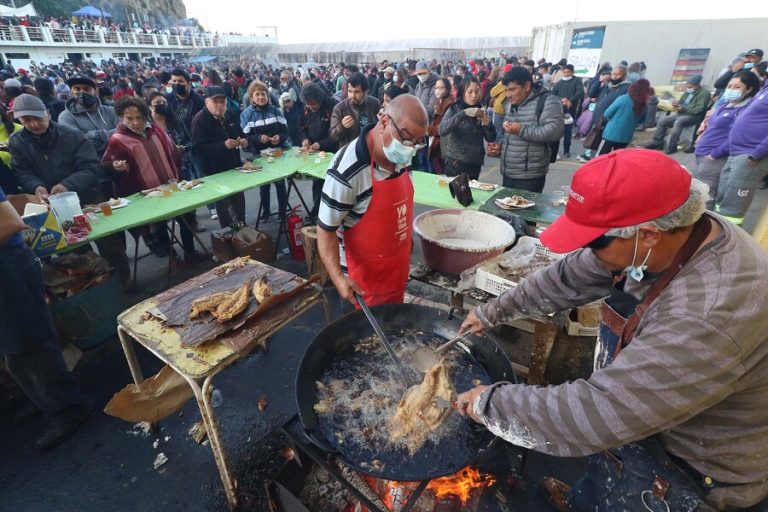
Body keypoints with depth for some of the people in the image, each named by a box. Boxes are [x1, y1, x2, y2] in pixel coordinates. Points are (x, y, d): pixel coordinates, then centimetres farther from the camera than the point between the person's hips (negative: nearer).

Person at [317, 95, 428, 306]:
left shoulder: (399, 156, -5)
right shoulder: (348, 169, -28)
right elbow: (326, 229, -22)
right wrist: (338, 277, -31)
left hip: (399, 266, 7)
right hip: (367, 274, -7)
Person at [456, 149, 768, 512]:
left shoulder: (709, 318, -41)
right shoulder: (671, 236, -15)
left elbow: (592, 414, -39)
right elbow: (569, 276, -5)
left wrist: (491, 403, -26)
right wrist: (493, 312, 0)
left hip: (695, 472, -7)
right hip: (648, 415, 7)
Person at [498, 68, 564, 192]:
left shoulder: (547, 102, -9)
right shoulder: (512, 105, 16)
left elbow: (555, 131, -22)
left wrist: (522, 130, -23)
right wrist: (499, 145, 8)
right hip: (507, 173, 8)